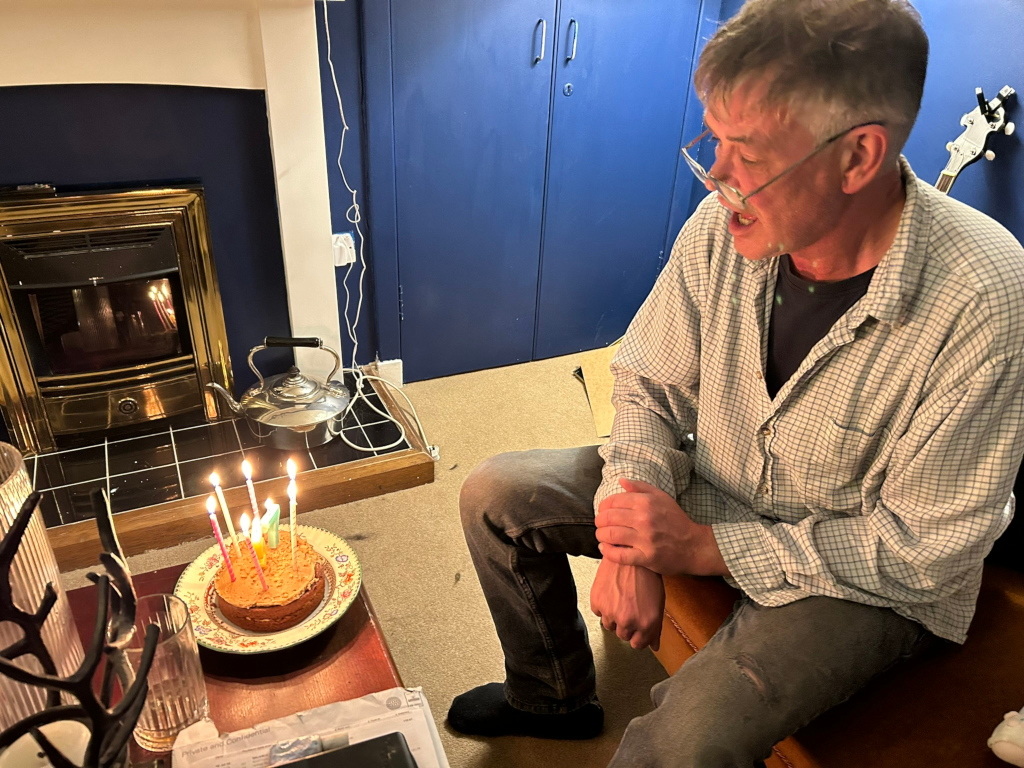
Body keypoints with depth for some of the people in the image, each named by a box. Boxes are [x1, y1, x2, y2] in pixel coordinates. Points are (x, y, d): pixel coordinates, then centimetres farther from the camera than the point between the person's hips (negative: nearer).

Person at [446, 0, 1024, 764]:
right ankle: (554, 698, 24)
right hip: (713, 494, 5)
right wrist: (628, 539, -17)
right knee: (497, 494, -1)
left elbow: (923, 550, -21)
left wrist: (706, 547, -24)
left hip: (870, 578, -4)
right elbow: (650, 385, -3)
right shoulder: (725, 224, -16)